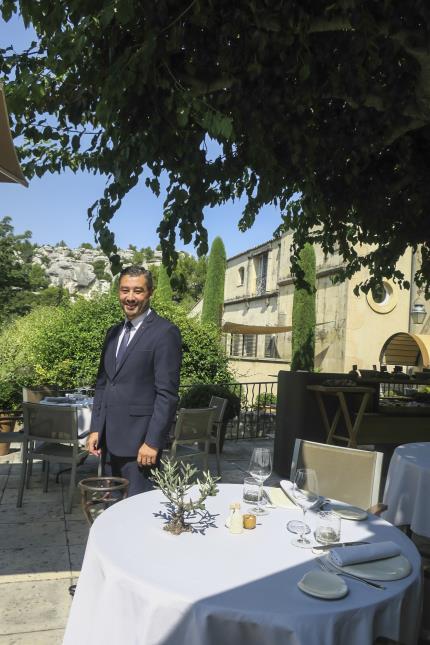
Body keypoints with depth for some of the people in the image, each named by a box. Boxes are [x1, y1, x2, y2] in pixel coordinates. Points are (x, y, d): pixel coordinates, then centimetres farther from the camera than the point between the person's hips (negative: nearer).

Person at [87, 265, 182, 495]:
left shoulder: (165, 332, -11)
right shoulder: (114, 332, 12)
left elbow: (167, 394, -15)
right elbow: (102, 383, 15)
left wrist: (153, 442, -17)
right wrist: (95, 429, 9)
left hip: (139, 440, -7)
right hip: (108, 439, 7)